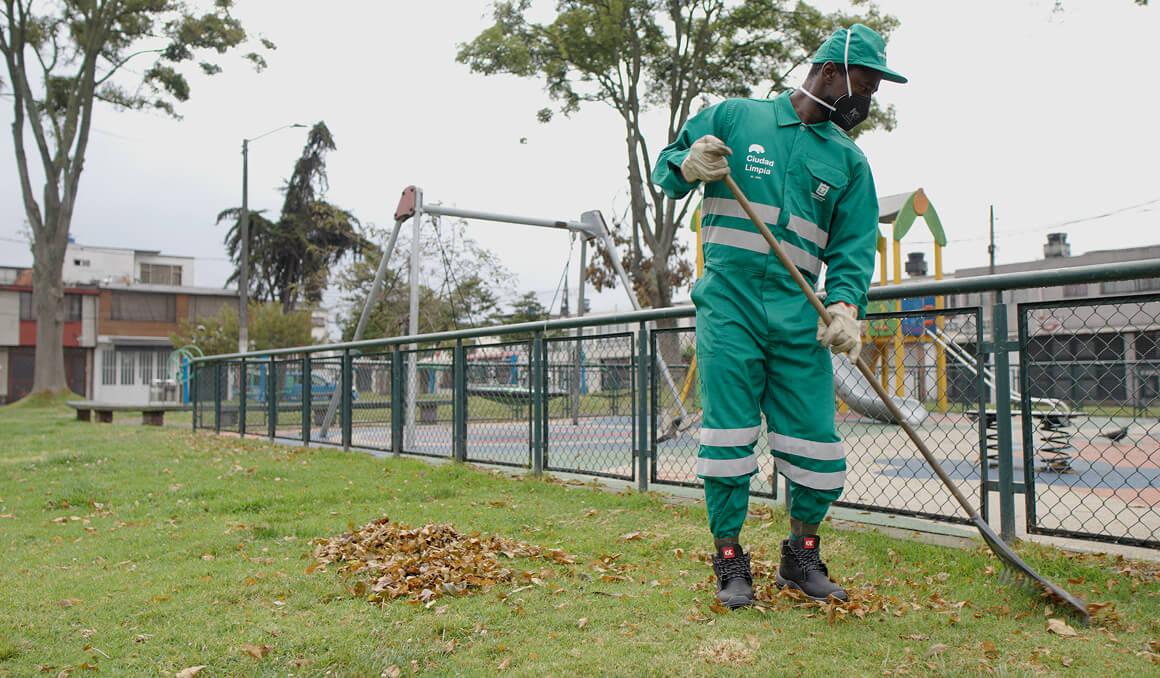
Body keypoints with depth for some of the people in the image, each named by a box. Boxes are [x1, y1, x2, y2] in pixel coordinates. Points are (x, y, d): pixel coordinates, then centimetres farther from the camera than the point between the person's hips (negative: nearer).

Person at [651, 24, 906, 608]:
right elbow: (666, 169, 12)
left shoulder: (848, 160, 15)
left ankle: (800, 559, 24)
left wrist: (845, 306, -13)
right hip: (728, 309, -3)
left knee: (818, 450, 1)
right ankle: (730, 563, 14)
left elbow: (853, 247, 7)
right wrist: (690, 166, -13)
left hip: (799, 319, 3)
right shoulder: (733, 117, 8)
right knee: (728, 440, -3)